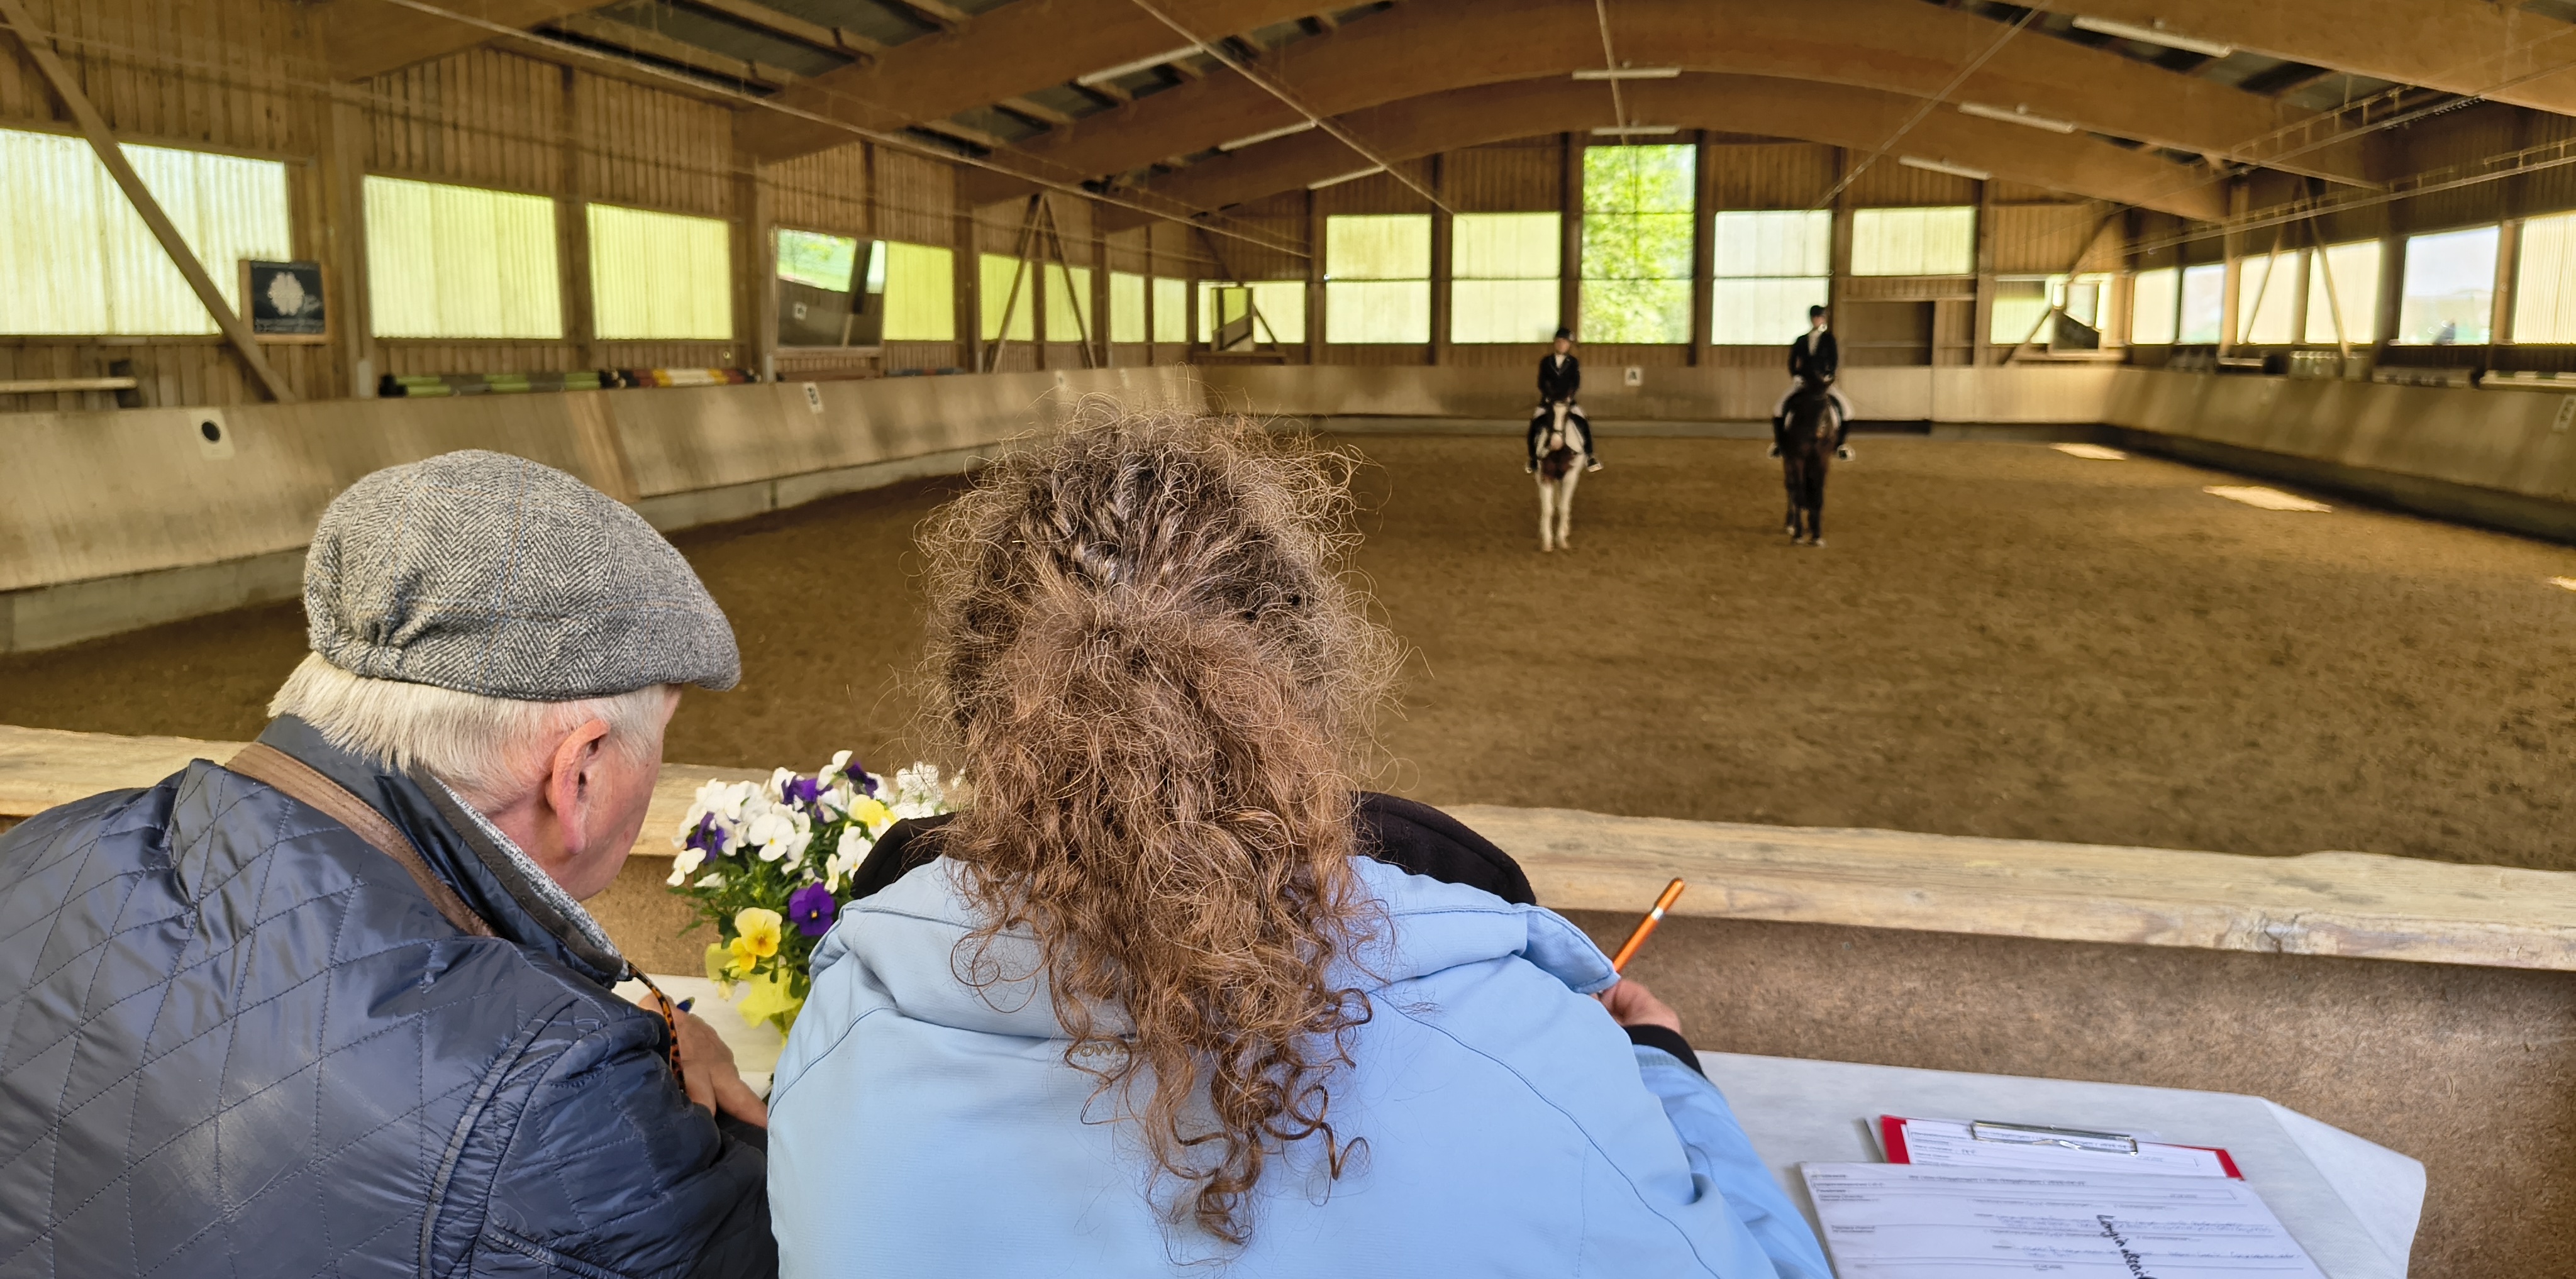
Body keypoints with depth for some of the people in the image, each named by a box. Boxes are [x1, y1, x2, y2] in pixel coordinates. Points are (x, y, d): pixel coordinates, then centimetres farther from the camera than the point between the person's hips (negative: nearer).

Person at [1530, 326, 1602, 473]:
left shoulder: (1574, 363, 1)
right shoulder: (1546, 361, 1)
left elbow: (1576, 383, -5)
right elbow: (1541, 382, -2)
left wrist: (1569, 397, -18)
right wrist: (1548, 397, -14)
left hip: (1568, 400, 0)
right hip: (1548, 400, 0)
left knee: (1584, 424, -17)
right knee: (1534, 425, -15)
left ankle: (1589, 457, -5)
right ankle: (1533, 459, 1)